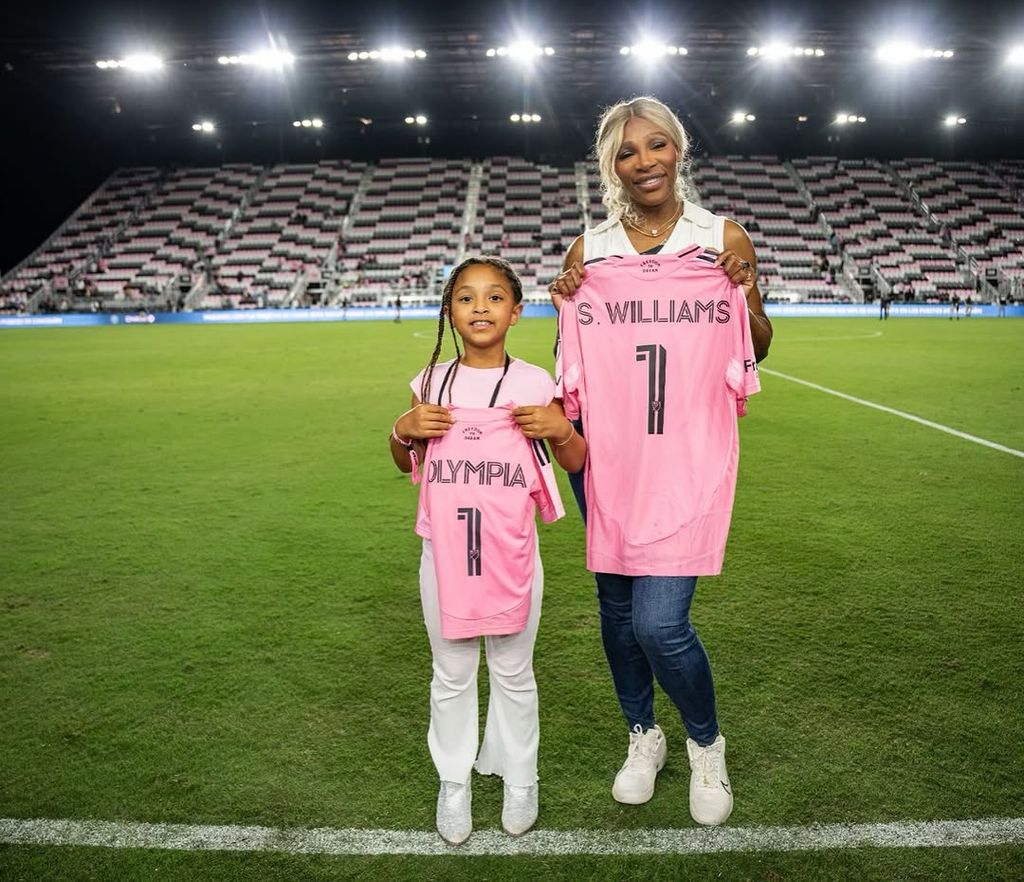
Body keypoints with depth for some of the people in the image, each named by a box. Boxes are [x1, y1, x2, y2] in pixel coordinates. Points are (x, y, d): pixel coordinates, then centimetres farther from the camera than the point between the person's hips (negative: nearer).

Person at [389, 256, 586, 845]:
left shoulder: (534, 383, -5)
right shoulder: (433, 381, 1)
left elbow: (576, 463, 3)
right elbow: (406, 465, 12)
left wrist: (560, 430, -18)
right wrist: (404, 430, -9)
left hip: (512, 553, -1)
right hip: (445, 553, 2)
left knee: (513, 672, 15)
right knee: (451, 675, 16)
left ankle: (519, 778, 37)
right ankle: (454, 782, 35)